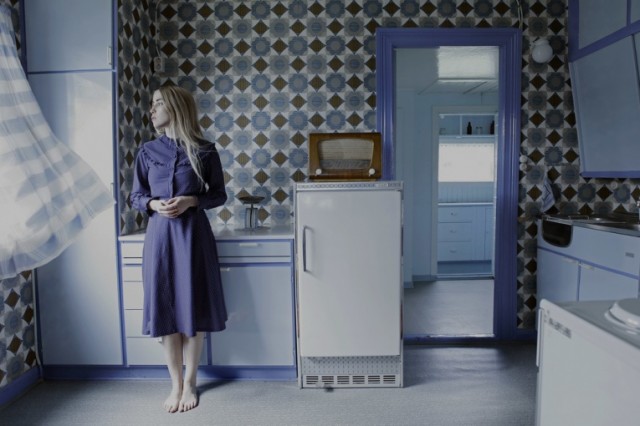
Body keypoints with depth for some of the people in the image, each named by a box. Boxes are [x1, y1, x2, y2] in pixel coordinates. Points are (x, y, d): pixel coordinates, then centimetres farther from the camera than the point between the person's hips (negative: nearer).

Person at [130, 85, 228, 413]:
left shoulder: (204, 151, -2)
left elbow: (219, 195, 3)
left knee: (193, 307, 3)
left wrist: (191, 201, -14)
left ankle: (190, 383, 22)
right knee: (165, 309, 5)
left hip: (193, 233, -2)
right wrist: (154, 204, -11)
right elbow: (135, 196, 10)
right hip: (159, 234, 2)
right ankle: (176, 383, 22)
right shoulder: (148, 151, 6)